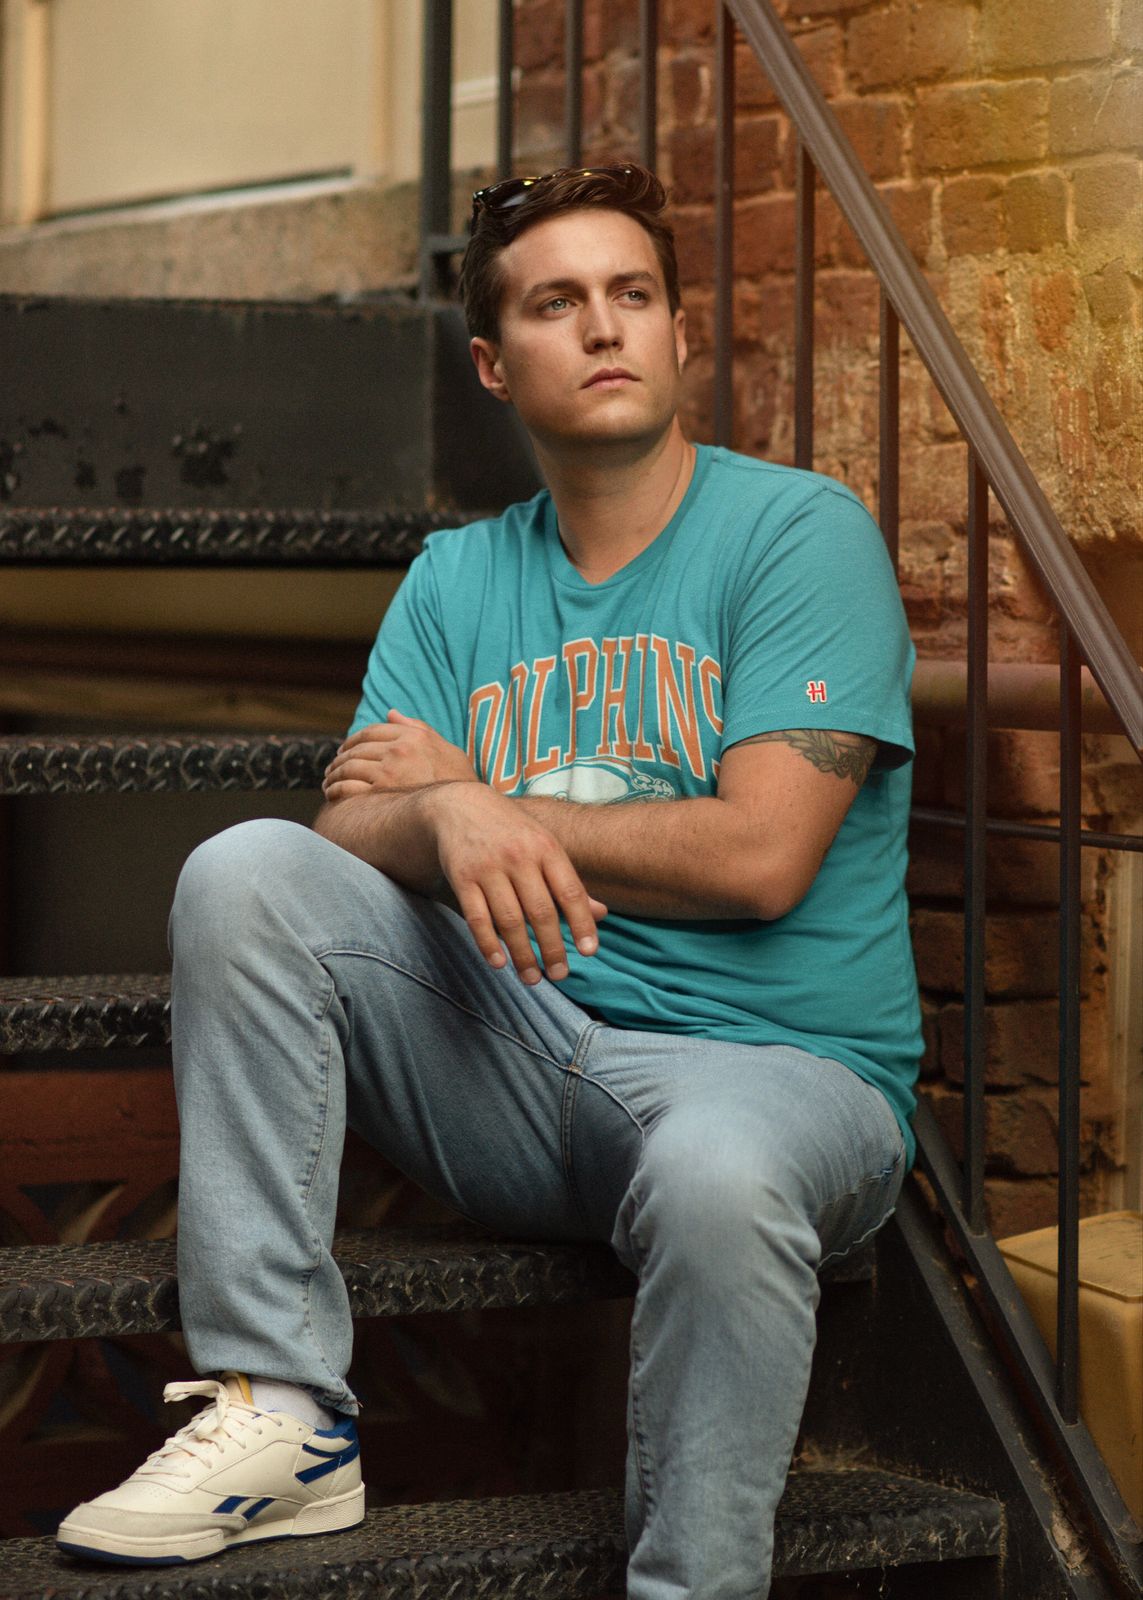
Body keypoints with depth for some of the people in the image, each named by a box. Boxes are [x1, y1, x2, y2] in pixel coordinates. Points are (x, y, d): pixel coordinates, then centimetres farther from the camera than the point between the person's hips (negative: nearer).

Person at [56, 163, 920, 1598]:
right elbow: (349, 832, 2)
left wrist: (476, 796, -3)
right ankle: (278, 1414, -16)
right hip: (516, 1060, 5)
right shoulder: (458, 578, 13)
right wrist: (451, 822, -23)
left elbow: (760, 858, -14)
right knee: (242, 874, -15)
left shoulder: (802, 535, -3)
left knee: (719, 1176, -41)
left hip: (775, 1064, -5)